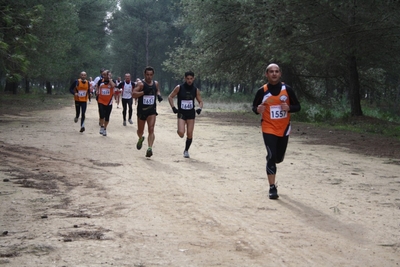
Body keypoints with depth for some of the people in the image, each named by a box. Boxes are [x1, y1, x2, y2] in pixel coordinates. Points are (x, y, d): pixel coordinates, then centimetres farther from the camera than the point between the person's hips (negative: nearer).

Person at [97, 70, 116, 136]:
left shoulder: (112, 81, -5)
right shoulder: (101, 81, 3)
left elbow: (113, 86, -28)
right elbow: (98, 86, 24)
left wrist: (109, 78, -21)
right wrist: (97, 91, 11)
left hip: (109, 102, -1)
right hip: (101, 101, 1)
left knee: (107, 117, 8)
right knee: (102, 115, -13)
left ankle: (105, 129, 24)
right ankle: (101, 127, 9)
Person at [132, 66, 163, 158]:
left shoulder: (155, 83, 6)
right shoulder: (141, 83, -8)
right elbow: (134, 94, -19)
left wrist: (159, 95, 5)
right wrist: (144, 92, -30)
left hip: (152, 110, 2)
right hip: (141, 110, -2)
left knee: (151, 129, -15)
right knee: (140, 130, 14)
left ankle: (150, 148, -22)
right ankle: (141, 139, 48)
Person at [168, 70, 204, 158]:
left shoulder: (196, 90, 2)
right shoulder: (179, 88, -6)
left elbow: (200, 101, 11)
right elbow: (170, 97, 1)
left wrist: (199, 108, -10)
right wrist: (173, 107, -10)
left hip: (191, 114, 2)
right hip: (181, 113, -2)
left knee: (189, 135, -1)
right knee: (181, 133, -19)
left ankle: (186, 151, 20)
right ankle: (179, 130, 19)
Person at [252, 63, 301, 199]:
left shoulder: (287, 89, -5)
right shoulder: (262, 91, -7)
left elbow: (297, 106, 1)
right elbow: (254, 107, 4)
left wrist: (289, 108, -21)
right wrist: (258, 110, -19)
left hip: (284, 129, 2)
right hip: (268, 129, -2)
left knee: (279, 157, 14)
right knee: (271, 156, -13)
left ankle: (271, 165, 52)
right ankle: (272, 188, -7)